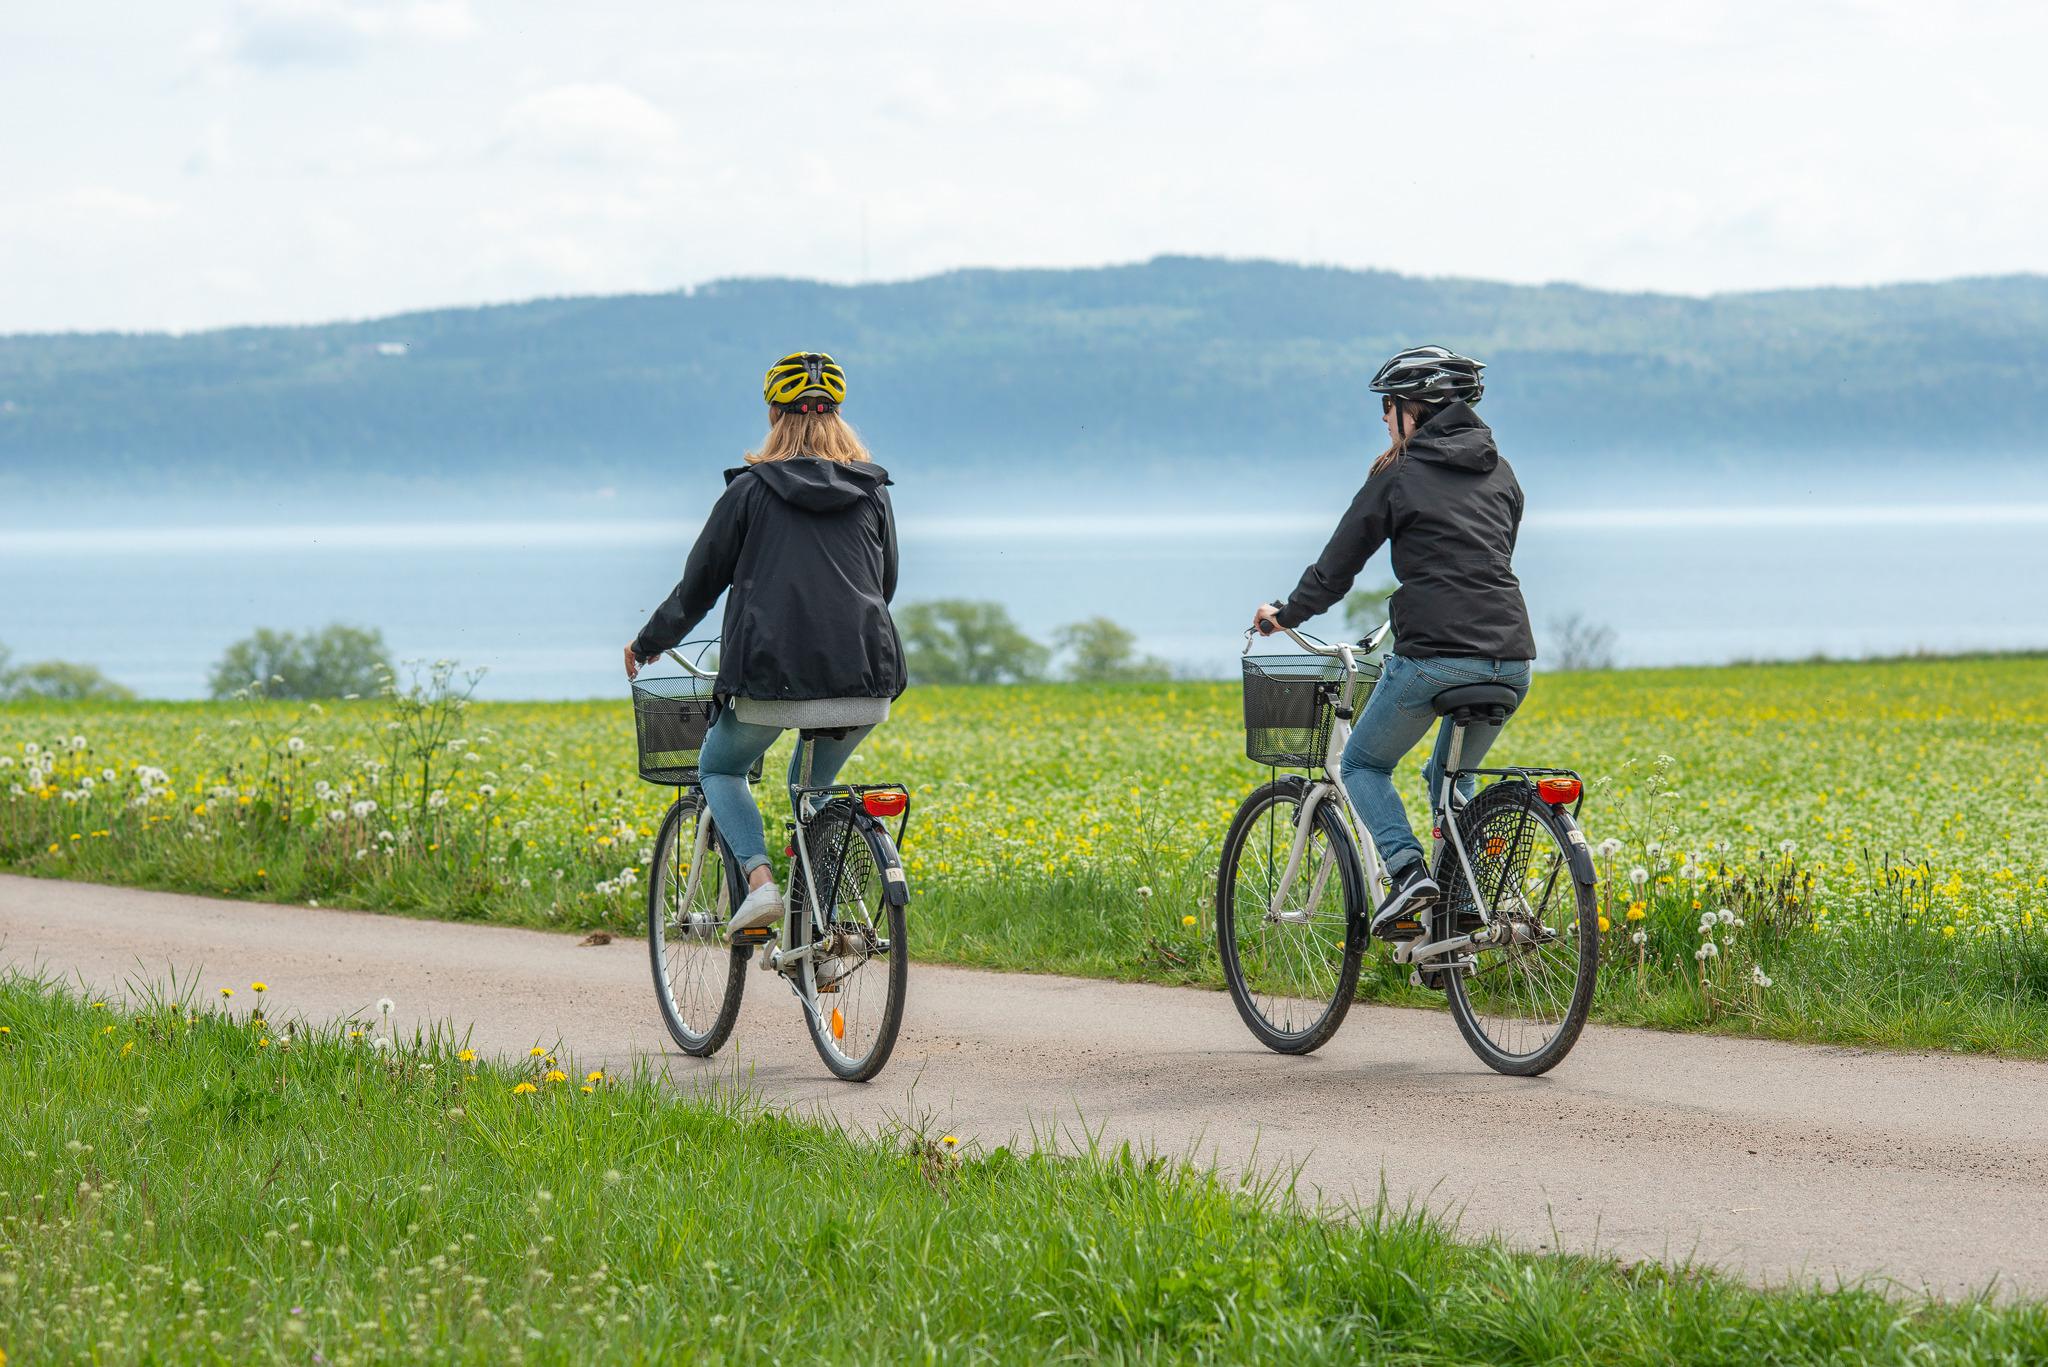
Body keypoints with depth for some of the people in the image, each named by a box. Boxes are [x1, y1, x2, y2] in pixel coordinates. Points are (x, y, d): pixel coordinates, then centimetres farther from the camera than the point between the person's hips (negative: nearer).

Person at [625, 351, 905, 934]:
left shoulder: (751, 490, 2)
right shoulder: (872, 492, 12)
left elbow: (699, 585, 8)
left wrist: (647, 644, 25)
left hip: (777, 675, -3)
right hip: (866, 682, 4)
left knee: (719, 769, 22)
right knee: (813, 784, 27)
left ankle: (759, 880, -3)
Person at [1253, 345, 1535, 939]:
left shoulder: (1398, 479, 1)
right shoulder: (1498, 471, 17)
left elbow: (1337, 566, 8)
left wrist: (1284, 615, 25)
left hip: (1436, 656, -6)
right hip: (1511, 658, 6)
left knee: (1364, 764, 16)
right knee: (1451, 776, 27)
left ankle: (1407, 869, -7)